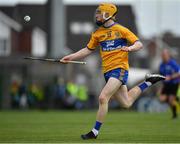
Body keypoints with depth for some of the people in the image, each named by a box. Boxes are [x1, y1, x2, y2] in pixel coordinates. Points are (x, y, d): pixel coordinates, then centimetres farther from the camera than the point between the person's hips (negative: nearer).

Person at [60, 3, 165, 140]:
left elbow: (139, 44, -7)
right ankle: (148, 82, 31)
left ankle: (95, 132, -10)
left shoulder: (120, 30, -6)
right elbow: (88, 50, 21)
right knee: (126, 103, 10)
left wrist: (130, 48, -28)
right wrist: (71, 57, 12)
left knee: (103, 98, -18)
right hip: (107, 71, 7)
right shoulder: (97, 33, 11)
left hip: (119, 68, -7)